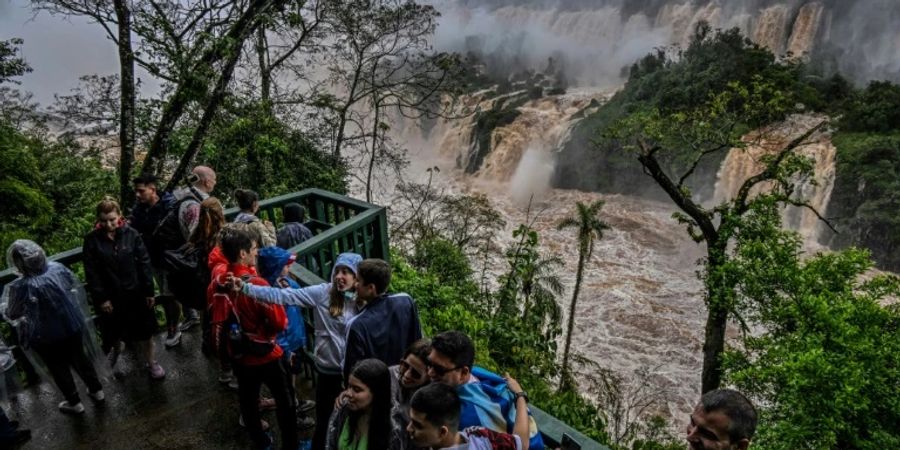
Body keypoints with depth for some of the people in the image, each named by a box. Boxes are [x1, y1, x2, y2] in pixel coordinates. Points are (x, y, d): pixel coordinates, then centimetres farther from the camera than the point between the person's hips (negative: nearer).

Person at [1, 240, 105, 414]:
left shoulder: (21, 287, -29)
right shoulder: (58, 268, -14)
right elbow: (75, 285, 6)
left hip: (47, 336, -4)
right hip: (72, 325, 5)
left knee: (58, 368, 18)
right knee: (79, 357, 25)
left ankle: (74, 403, 35)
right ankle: (97, 390, 40)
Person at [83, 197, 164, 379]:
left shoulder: (131, 234, -10)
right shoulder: (92, 240, -10)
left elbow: (144, 263, -7)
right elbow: (91, 273, -7)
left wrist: (149, 291, -6)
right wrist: (101, 298, -9)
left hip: (135, 292, -1)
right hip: (110, 295, 1)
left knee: (143, 330, 10)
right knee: (114, 330, 21)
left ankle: (151, 362, 28)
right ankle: (116, 349, 53)